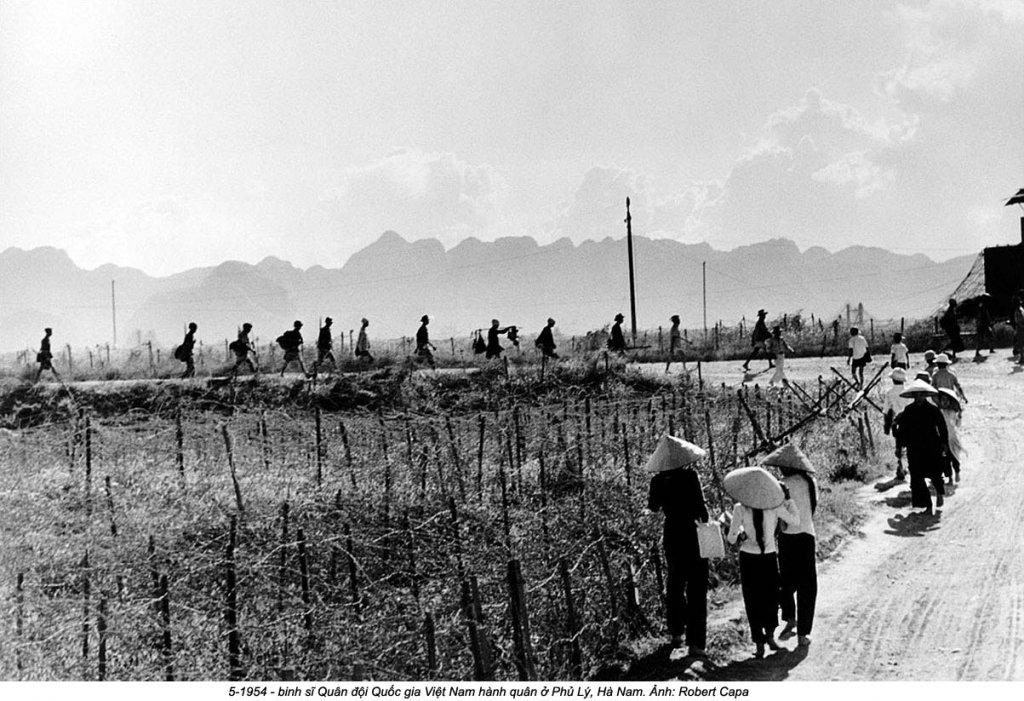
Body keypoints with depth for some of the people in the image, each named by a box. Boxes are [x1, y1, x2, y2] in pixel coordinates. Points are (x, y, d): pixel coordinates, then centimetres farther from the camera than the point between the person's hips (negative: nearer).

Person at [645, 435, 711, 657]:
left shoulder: (659, 481, -3)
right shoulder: (690, 476, -15)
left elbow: (653, 507, 9)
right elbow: (700, 505, -15)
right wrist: (706, 522, 2)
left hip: (671, 536, 5)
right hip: (692, 535, -4)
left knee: (675, 582, 21)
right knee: (696, 588, 1)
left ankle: (676, 632, 31)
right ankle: (695, 642, -3)